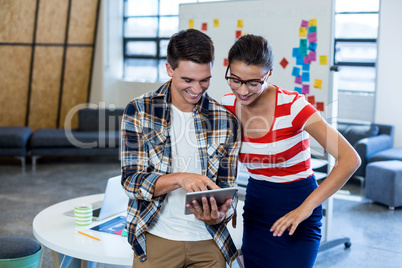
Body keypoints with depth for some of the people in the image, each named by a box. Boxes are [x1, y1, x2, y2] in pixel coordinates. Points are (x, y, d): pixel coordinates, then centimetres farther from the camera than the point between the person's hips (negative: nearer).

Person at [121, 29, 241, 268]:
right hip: (157, 238, -2)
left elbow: (228, 188, 3)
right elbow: (131, 181, -10)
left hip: (209, 242, 2)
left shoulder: (226, 121, -1)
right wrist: (179, 178, -26)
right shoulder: (140, 111, -5)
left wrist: (220, 214, -19)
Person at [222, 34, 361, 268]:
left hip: (295, 205, -5)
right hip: (256, 204, 5)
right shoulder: (227, 106, -6)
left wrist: (305, 208, -32)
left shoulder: (292, 106, -22)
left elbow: (350, 159, -28)